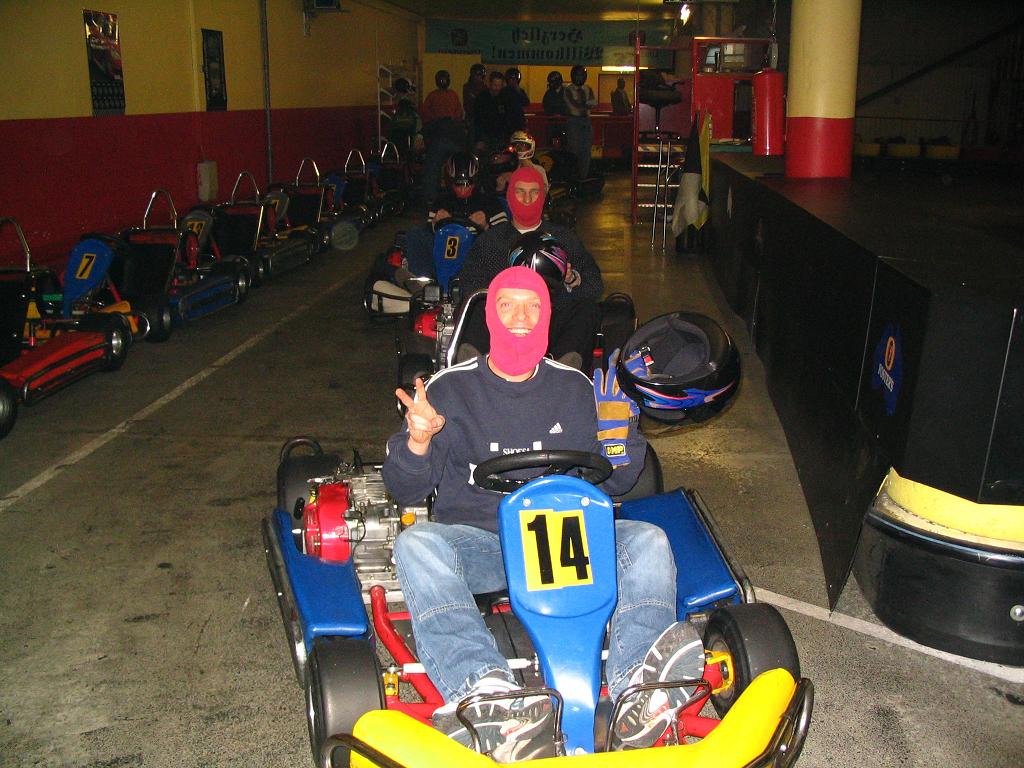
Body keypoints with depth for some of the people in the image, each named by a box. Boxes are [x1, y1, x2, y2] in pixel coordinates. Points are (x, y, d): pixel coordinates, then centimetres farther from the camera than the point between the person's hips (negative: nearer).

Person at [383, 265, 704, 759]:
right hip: (477, 541, -1)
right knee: (416, 543, -32)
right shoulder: (451, 388, 8)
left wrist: (619, 437, -6)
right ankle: (488, 695, -54)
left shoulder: (574, 387, 13)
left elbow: (613, 482, 16)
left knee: (647, 540, -24)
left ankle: (638, 690, -49)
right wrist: (417, 442, -16)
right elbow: (407, 491, 6)